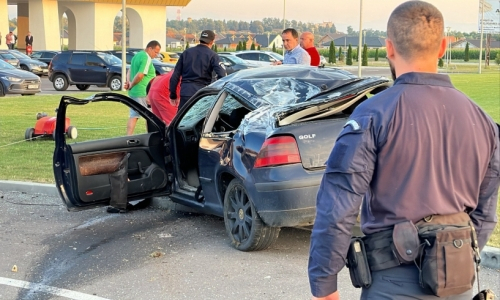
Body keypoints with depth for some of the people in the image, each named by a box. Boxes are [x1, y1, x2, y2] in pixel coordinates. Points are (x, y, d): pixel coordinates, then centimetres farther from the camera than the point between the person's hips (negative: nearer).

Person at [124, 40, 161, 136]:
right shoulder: (147, 58, -16)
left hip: (133, 92, 9)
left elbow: (130, 70, 18)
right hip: (143, 93, -9)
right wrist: (131, 85, -10)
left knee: (133, 115, 8)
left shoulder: (136, 56, 15)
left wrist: (129, 81, 2)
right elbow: (140, 75, -23)